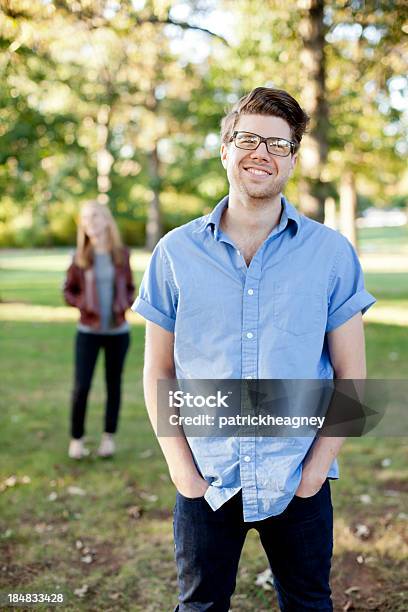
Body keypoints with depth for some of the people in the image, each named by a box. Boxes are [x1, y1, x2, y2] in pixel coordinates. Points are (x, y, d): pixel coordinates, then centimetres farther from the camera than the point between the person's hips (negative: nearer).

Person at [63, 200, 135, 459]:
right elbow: (69, 291, 7)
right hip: (88, 331, -1)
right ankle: (77, 438, 14)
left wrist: (125, 304, -9)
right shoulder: (80, 257, -1)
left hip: (118, 331, 1)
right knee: (81, 386, -3)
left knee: (114, 384, 9)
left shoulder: (121, 254, 0)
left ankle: (109, 437, 23)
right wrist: (83, 304, -12)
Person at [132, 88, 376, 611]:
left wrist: (315, 469, -7)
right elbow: (158, 373, 2)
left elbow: (351, 376, -1)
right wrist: (182, 469, -4)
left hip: (299, 485, 0)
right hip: (204, 483, 1)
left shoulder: (331, 253, -3)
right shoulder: (177, 252, -1)